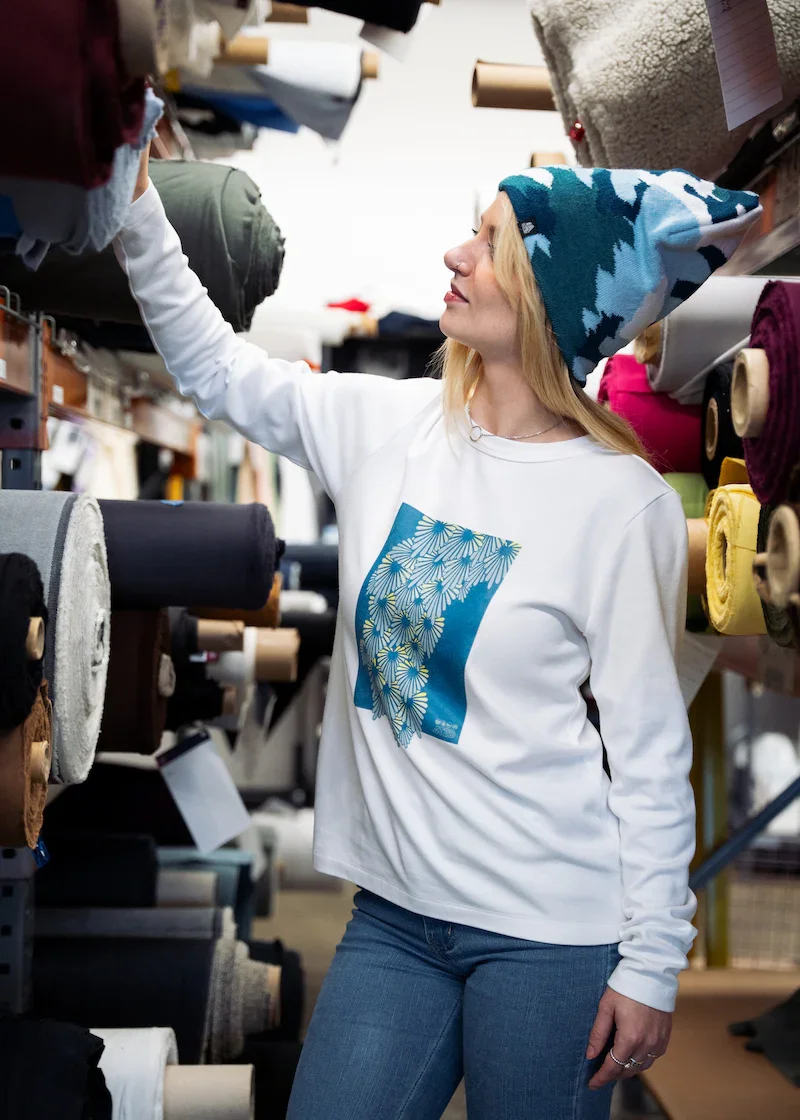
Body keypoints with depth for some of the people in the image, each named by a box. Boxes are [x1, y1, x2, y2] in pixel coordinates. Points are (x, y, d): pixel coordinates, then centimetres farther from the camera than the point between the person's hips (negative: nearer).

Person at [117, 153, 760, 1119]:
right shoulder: (388, 425, 0)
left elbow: (650, 754, -10)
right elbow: (218, 371, 15)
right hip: (396, 912, 5)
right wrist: (138, 212, 5)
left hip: (550, 935, -4)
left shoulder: (624, 504, -14)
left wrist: (651, 965, -7)